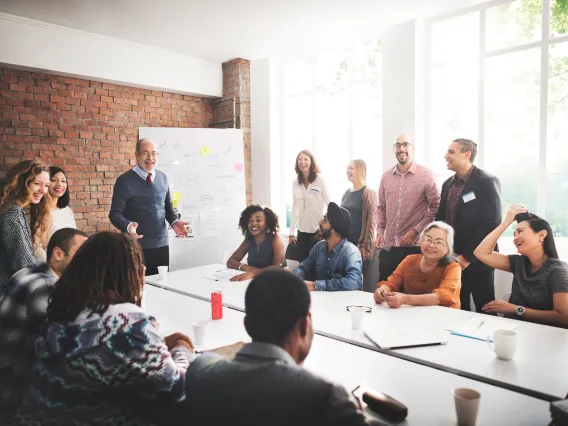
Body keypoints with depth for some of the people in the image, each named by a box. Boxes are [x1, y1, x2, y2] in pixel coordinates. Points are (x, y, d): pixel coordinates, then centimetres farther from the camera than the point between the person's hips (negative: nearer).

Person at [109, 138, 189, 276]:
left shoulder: (163, 178, 8)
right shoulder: (125, 180, -6)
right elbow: (115, 213, -6)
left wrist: (174, 222, -3)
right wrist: (128, 226, -26)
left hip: (162, 244, 4)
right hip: (137, 246, -4)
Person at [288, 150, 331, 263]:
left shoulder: (319, 179, -7)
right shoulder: (295, 183, 4)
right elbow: (294, 208, 7)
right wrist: (291, 233, 4)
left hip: (318, 230, -3)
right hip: (302, 230, 3)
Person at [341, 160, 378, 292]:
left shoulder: (368, 193, -8)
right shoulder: (347, 193, 12)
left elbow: (372, 221, -13)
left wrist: (366, 246, -16)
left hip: (361, 245, -7)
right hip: (346, 243, 7)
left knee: (366, 282, 0)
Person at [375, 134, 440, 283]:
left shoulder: (426, 175, -6)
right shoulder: (386, 177, 9)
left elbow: (436, 207, -6)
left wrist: (416, 230, -12)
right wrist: (379, 231, 4)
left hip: (415, 246, -4)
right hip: (388, 246, 4)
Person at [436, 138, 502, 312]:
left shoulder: (487, 182, -10)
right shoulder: (448, 184, 10)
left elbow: (492, 222, -16)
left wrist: (467, 256, -16)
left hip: (477, 259, -6)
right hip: (453, 258, 6)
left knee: (484, 311, 6)